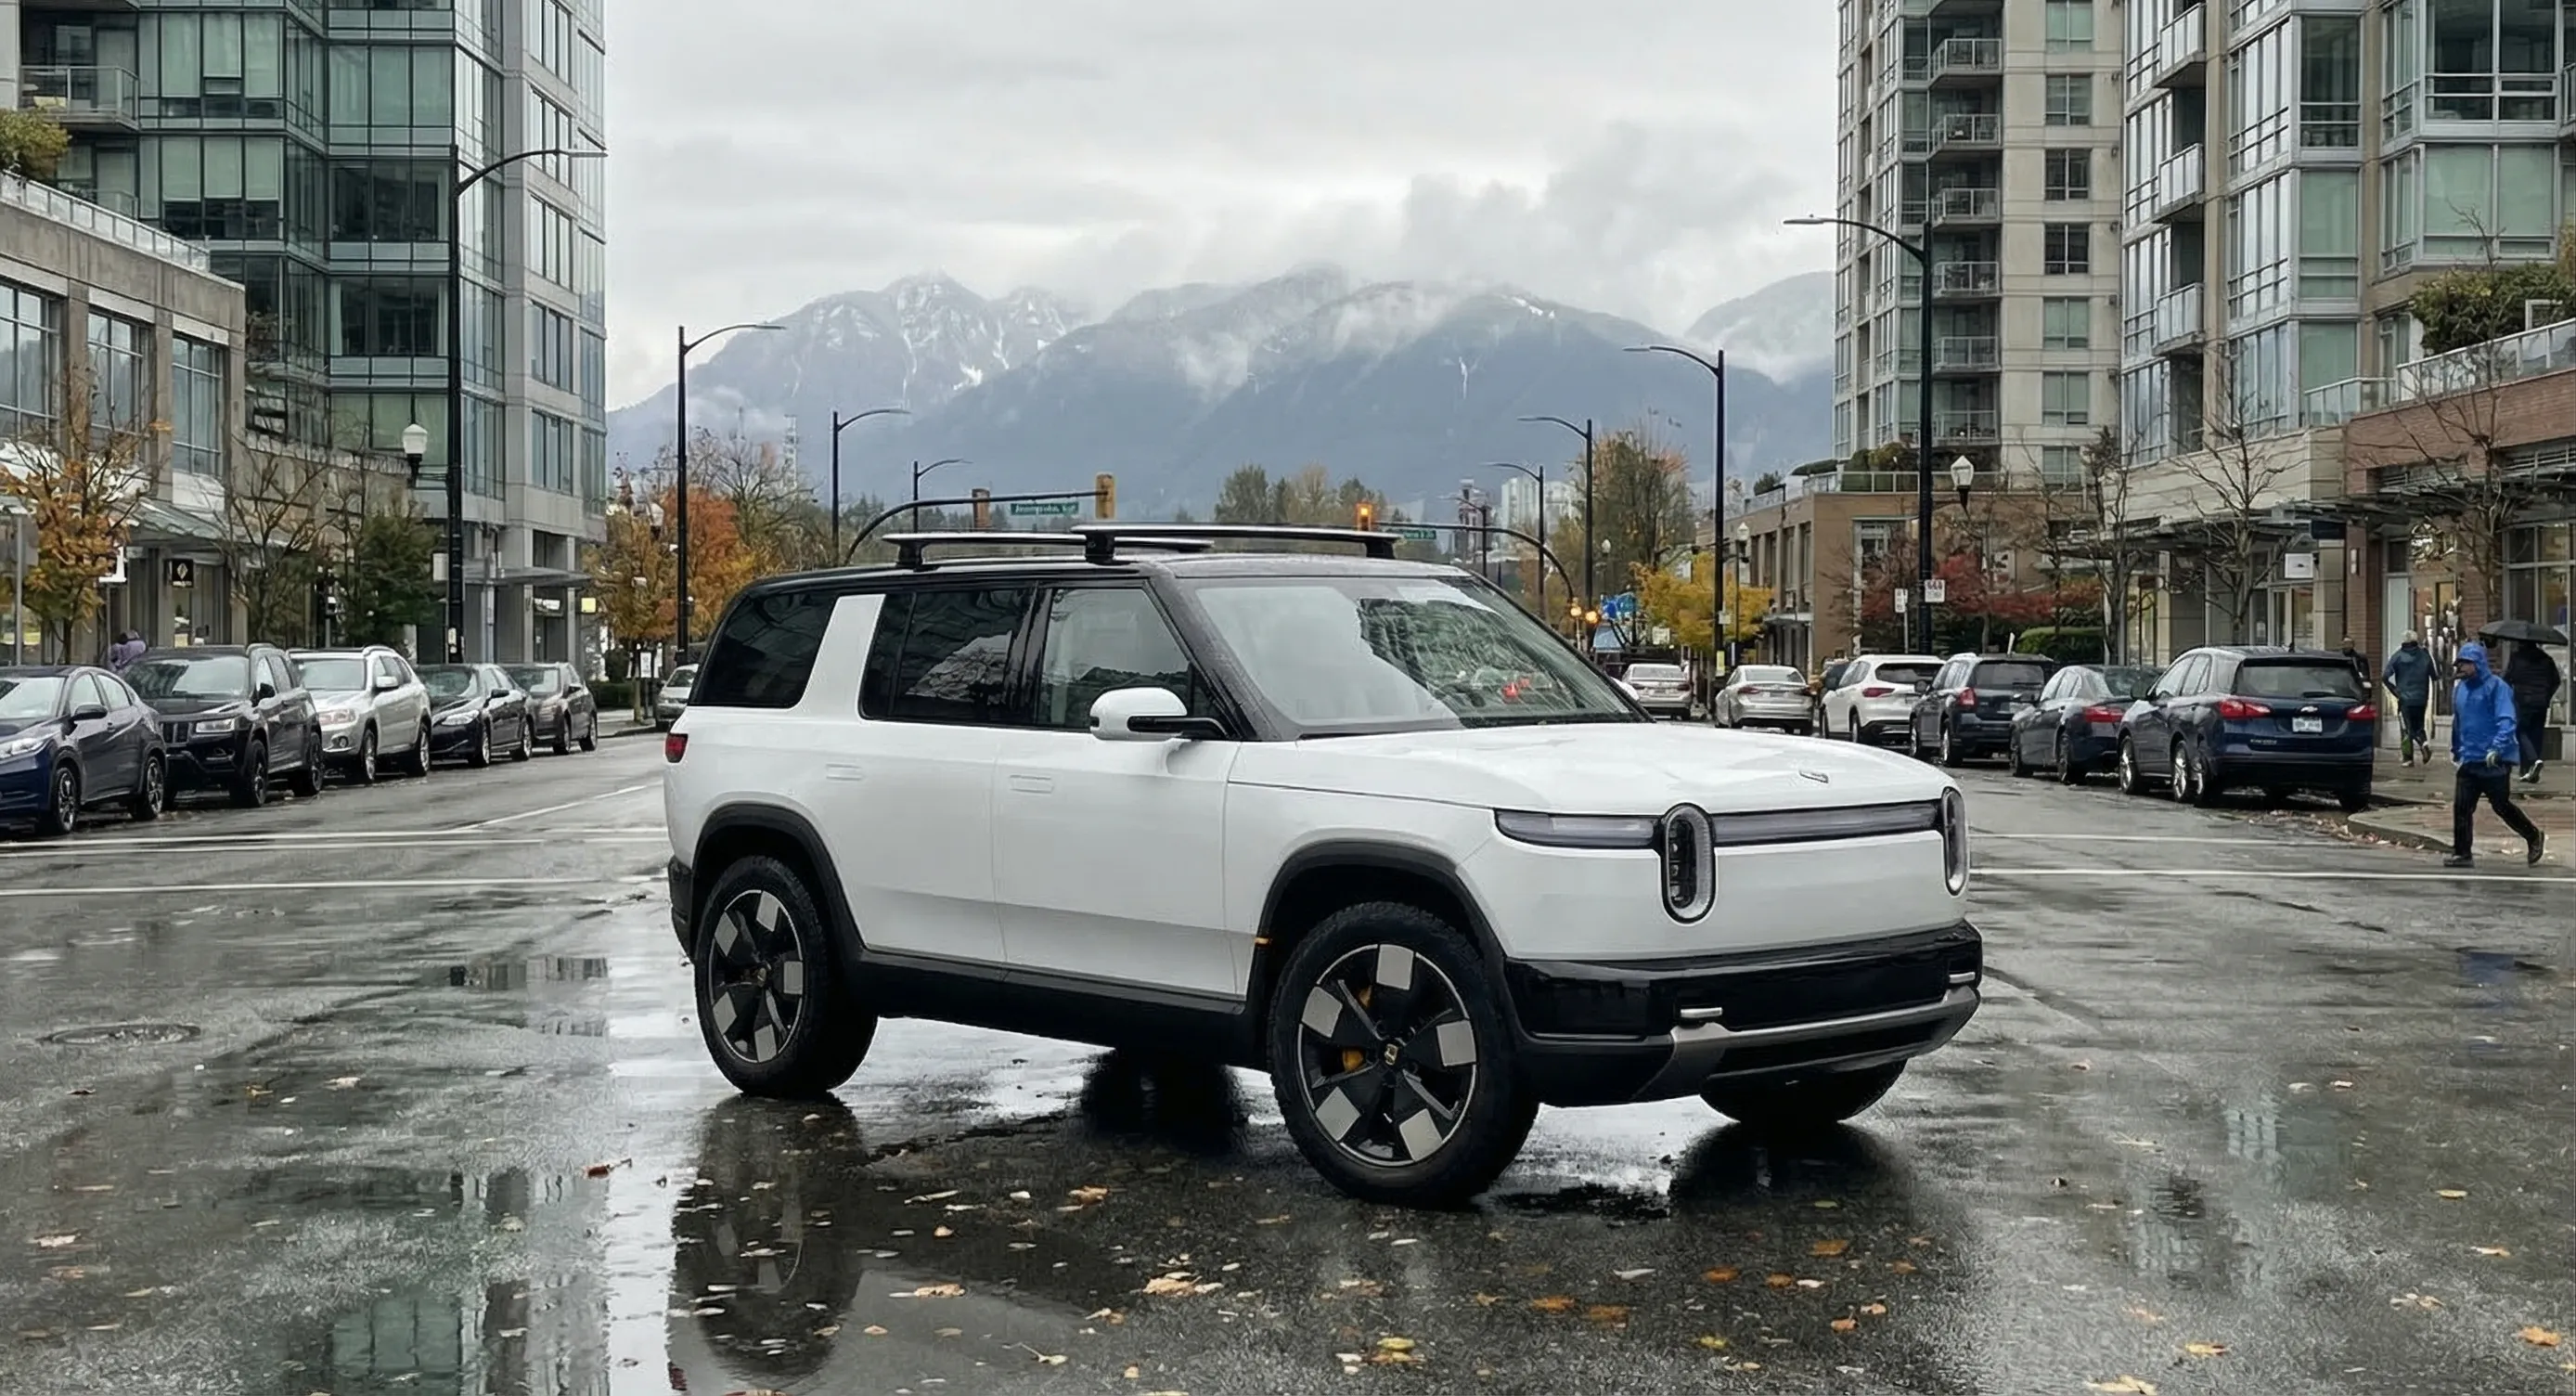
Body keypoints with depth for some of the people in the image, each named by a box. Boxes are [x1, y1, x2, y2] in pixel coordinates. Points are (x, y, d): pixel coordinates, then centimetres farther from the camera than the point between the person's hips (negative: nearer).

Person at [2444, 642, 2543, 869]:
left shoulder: (2496, 687, -10)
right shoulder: (2459, 689, 11)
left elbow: (2506, 721, -18)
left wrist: (2497, 748, -28)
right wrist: (2456, 750, 24)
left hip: (2495, 762, -6)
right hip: (2469, 761, 6)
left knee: (2501, 805, 5)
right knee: (2461, 807, -2)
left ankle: (2533, 837, 27)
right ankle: (2461, 853, 4)